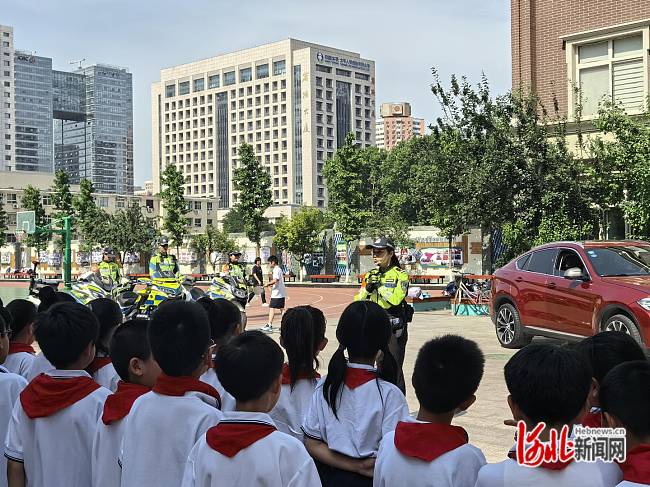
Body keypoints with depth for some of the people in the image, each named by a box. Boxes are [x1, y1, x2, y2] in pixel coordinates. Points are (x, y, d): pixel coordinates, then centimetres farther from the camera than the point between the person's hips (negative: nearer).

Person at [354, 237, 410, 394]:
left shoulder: (400, 274, -4)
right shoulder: (370, 275, 12)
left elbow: (395, 299, -19)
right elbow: (357, 301, 8)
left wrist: (379, 285, -14)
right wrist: (368, 288, -8)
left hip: (394, 327, -5)